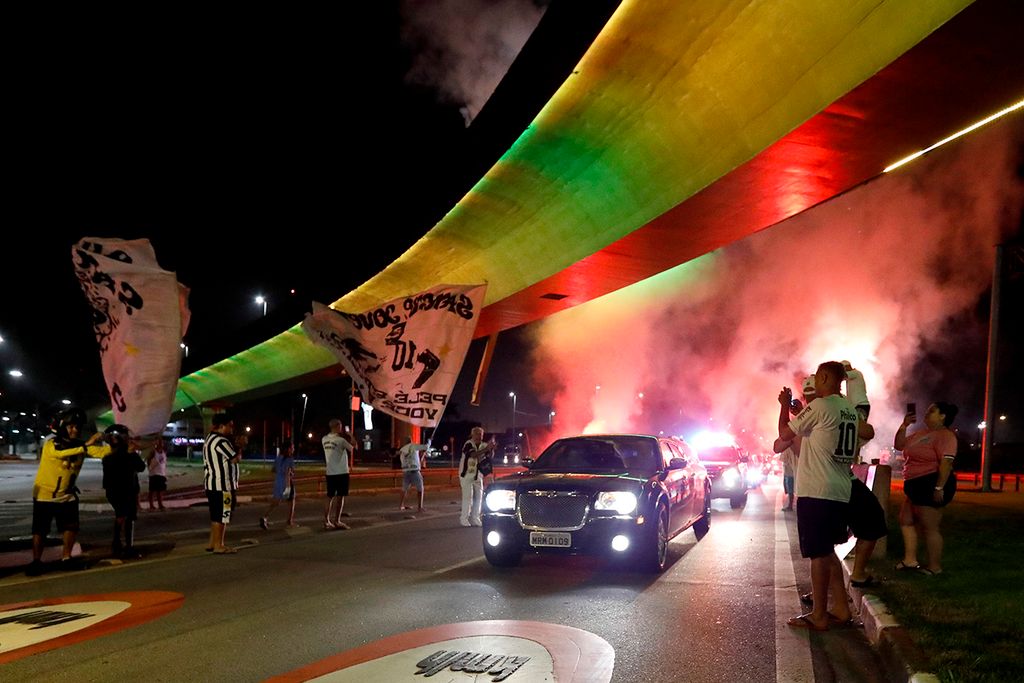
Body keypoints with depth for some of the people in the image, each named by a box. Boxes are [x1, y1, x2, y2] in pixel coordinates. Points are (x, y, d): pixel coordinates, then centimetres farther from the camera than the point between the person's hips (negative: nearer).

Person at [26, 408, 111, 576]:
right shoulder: (50, 444, -18)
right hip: (44, 494, -4)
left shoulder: (81, 445, -4)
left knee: (72, 527, 3)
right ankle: (36, 562, 16)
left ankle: (66, 558, 19)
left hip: (66, 496, 4)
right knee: (40, 531, 0)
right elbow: (62, 453, -41)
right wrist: (86, 444, -48)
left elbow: (101, 451, -20)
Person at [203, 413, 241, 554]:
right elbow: (235, 458, -17)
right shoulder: (221, 441, -18)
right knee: (222, 516, -3)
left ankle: (212, 544, 22)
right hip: (222, 485, -10)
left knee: (216, 515, 17)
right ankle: (219, 546, 1)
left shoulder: (210, 438, 16)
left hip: (211, 483, 10)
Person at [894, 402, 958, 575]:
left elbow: (946, 462, -23)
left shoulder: (945, 435, -13)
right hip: (917, 485, 10)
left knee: (929, 528, -3)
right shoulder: (921, 433, 15)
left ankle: (935, 567, 8)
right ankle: (910, 561, 18)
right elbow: (899, 445, 19)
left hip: (932, 485, -10)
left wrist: (939, 488, -29)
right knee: (906, 520, 14)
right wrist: (904, 425, 7)